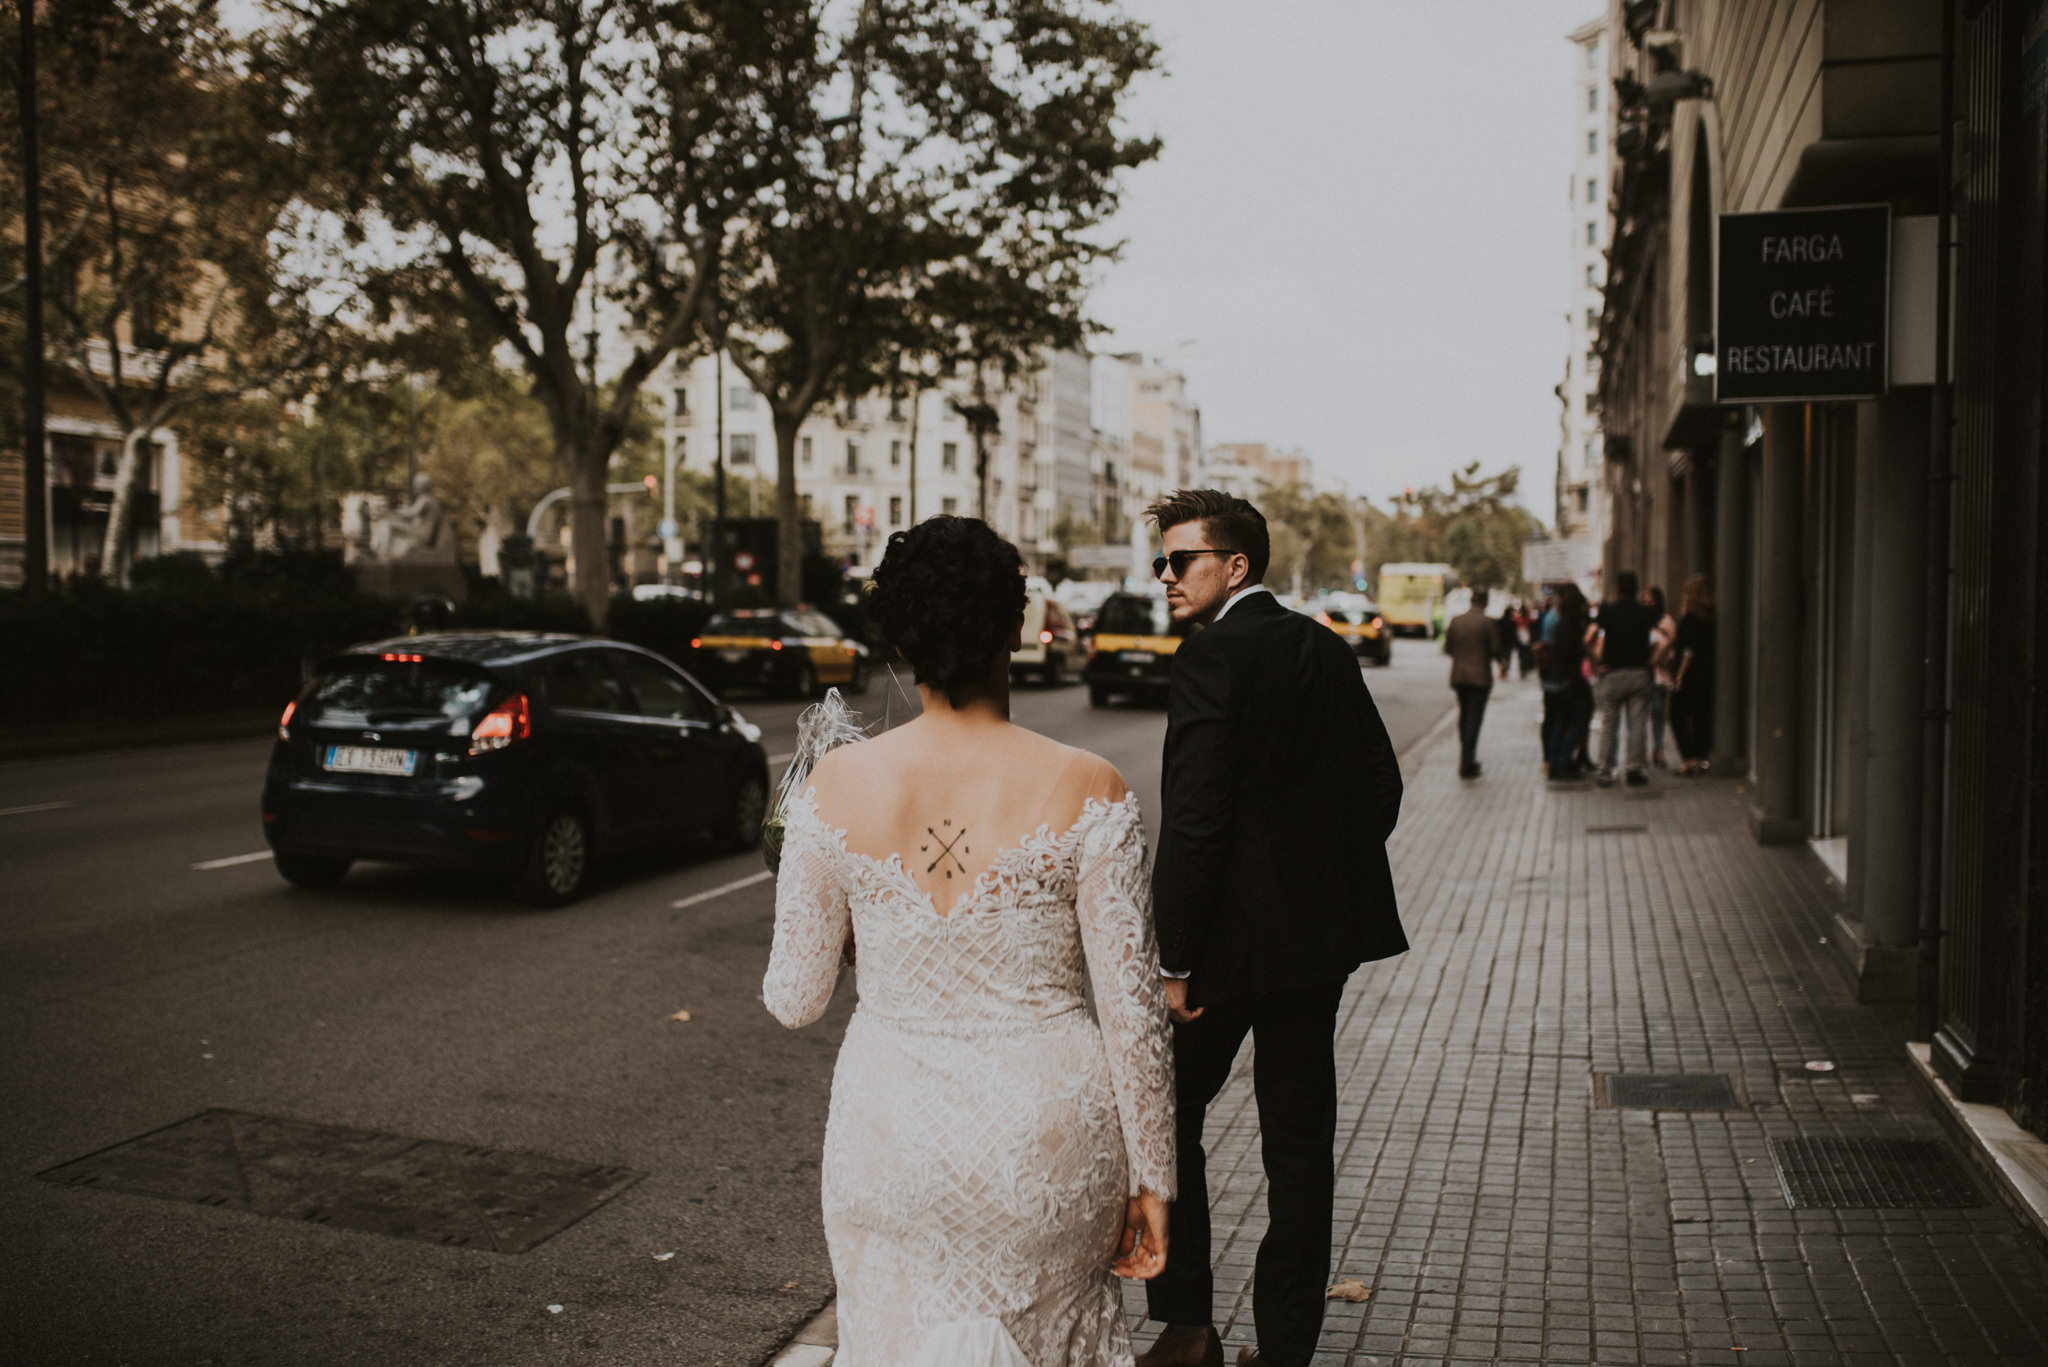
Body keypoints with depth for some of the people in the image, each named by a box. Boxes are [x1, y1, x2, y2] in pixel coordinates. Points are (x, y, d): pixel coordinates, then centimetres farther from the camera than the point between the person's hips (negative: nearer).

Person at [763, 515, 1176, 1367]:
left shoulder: (837, 786, -10)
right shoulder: (1086, 792, -13)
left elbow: (795, 1000, -2)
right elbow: (1133, 1009, -9)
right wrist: (1150, 1178, 3)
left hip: (891, 1137, 1)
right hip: (1048, 1137, 0)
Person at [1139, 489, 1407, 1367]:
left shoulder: (1212, 657, -15)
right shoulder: (1325, 650, 8)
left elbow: (1194, 821, -20)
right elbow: (1382, 784, 12)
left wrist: (1176, 961, -16)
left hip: (1235, 934, -7)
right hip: (1323, 933, 7)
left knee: (1164, 1114, 12)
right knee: (1299, 1139, 13)